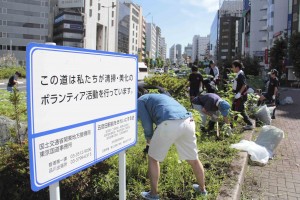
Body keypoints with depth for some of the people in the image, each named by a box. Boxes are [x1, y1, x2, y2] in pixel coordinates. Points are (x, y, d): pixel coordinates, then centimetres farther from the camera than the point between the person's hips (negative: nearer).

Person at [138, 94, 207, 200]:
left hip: (169, 124, -6)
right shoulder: (159, 97, 41)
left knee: (153, 158, 17)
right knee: (193, 159, 25)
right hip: (188, 121, 7)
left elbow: (147, 122, 8)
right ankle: (202, 189, 44)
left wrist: (148, 138, 25)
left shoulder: (140, 101, 20)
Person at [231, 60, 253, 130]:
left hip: (241, 96, -10)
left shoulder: (241, 75, -18)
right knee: (234, 109, 16)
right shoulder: (238, 74, 10)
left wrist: (239, 93, -25)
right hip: (238, 95, 10)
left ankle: (249, 124, 3)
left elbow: (244, 85, -26)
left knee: (241, 110, -5)